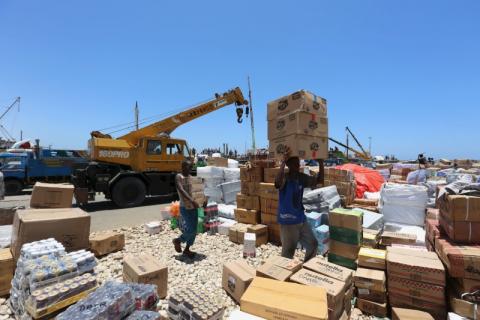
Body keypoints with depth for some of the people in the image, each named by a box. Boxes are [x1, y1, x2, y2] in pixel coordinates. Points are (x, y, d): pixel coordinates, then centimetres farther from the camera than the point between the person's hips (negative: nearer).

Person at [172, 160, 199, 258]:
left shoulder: (191, 177, 10)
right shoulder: (178, 177, -10)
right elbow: (181, 191, -25)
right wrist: (192, 201, -37)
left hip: (194, 207, 7)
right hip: (185, 208, -7)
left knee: (194, 230, 11)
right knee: (191, 230, -5)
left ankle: (187, 250, 29)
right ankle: (178, 240, 23)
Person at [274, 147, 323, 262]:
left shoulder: (302, 177, 2)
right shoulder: (284, 178, -19)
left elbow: (318, 180, 5)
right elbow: (278, 182, -43)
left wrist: (321, 162, -6)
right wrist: (283, 162, -50)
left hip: (301, 219, 8)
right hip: (287, 221, -7)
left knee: (313, 245, 21)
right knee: (288, 251, 5)